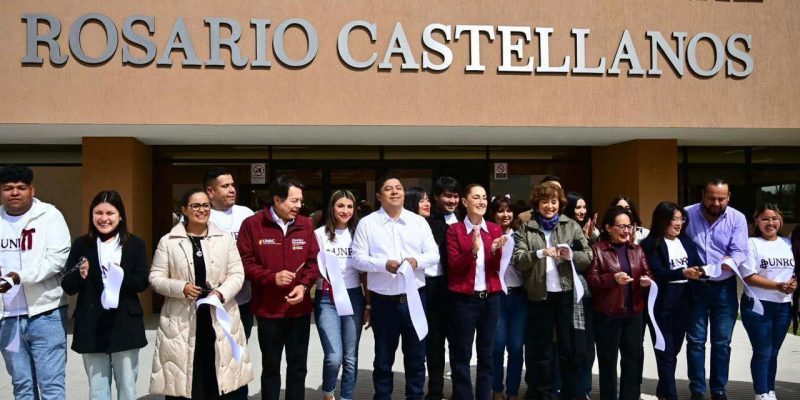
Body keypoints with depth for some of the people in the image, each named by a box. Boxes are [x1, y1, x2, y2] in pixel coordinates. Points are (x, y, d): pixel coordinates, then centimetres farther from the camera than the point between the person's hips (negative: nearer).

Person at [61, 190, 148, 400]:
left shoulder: (135, 244, 2)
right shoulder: (81, 245, 4)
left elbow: (142, 282, -2)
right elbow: (68, 286, 2)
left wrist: (123, 276, -21)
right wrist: (80, 275, -18)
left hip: (125, 325, 0)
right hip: (91, 326, 1)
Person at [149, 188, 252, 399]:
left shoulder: (225, 239, 7)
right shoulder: (168, 241, 4)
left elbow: (236, 274, 4)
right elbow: (156, 277, 2)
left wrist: (221, 292, -14)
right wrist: (181, 287, -14)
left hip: (219, 320, 1)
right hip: (182, 322, -1)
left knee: (221, 380, 8)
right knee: (182, 380, 3)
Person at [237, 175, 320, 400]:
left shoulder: (305, 225, 3)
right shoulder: (252, 224, -7)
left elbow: (314, 261, 4)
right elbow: (245, 262, -7)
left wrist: (304, 285, -12)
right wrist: (271, 277, -18)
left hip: (300, 308, 3)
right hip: (268, 309, -3)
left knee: (298, 366, 13)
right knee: (271, 367, 12)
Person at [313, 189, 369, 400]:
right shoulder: (320, 234, -1)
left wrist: (368, 303, 9)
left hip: (354, 297, 3)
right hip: (327, 299, -3)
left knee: (350, 358, 6)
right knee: (334, 357, -11)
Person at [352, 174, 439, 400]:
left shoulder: (419, 221, 6)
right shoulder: (367, 223, 0)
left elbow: (434, 254, 4)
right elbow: (358, 258, -5)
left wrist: (417, 260, -17)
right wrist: (384, 264, -19)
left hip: (414, 297, 2)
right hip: (383, 301, -2)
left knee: (416, 356, 11)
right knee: (383, 358, 11)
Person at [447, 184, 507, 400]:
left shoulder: (495, 229, 8)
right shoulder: (454, 230, -2)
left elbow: (498, 267, 4)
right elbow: (453, 265, -8)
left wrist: (495, 250, -15)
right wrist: (473, 251, -23)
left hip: (490, 297, 4)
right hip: (463, 298, -3)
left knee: (487, 353, 11)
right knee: (461, 354, 3)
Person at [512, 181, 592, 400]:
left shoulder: (572, 226, 7)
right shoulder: (525, 229, 3)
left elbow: (588, 257, 3)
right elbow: (518, 260, -7)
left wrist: (571, 255, -17)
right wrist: (539, 253, -23)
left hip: (567, 294, 1)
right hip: (539, 295, -1)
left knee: (571, 349, 7)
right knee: (541, 351, 10)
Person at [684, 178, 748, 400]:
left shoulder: (737, 218, -4)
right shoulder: (688, 214, -6)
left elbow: (740, 251, -12)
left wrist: (731, 261, -35)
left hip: (724, 287, 1)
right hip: (695, 286, 0)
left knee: (721, 342, 9)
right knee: (696, 340, 6)